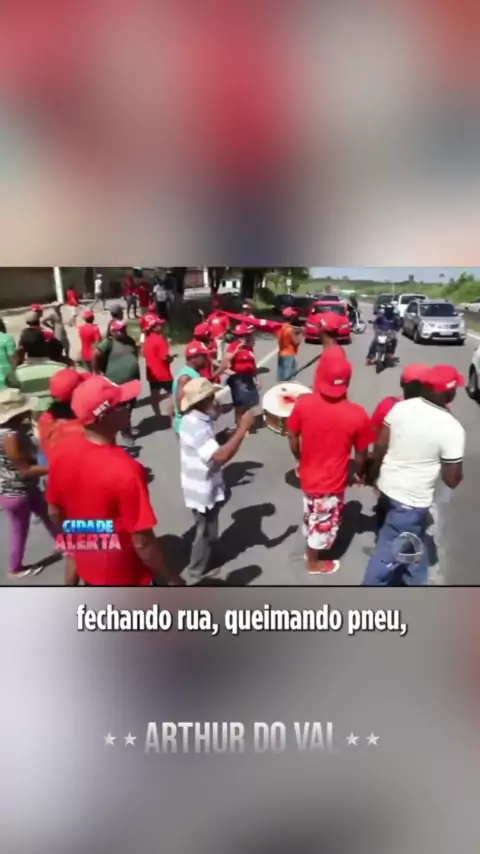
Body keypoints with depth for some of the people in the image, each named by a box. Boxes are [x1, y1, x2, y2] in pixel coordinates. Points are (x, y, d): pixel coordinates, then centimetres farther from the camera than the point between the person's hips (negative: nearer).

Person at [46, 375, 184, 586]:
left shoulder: (61, 453, -15)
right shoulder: (125, 471, -36)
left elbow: (55, 513, 0)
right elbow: (142, 542, -29)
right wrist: (172, 578, -14)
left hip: (85, 562, 6)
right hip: (123, 574, -5)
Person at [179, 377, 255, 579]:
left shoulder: (194, 418, 0)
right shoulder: (196, 427, -32)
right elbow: (220, 456, -41)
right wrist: (242, 429, -38)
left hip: (204, 486, 9)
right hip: (203, 490, -9)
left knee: (208, 528, 29)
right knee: (206, 530, 13)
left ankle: (206, 554, 51)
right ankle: (198, 568, 33)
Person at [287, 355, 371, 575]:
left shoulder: (303, 403, -17)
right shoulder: (357, 415, -23)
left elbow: (292, 437, -3)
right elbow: (361, 453, -10)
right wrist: (359, 474, 11)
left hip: (308, 474, 4)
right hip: (331, 481, -3)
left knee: (312, 517, 28)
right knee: (324, 522, 20)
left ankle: (310, 551, 51)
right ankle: (314, 563, 42)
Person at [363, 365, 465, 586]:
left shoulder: (401, 407, -7)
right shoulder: (451, 428, -22)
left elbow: (379, 448, 2)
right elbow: (452, 480, -15)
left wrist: (374, 475, 17)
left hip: (388, 486, 7)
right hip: (413, 499, -7)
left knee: (414, 539, 29)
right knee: (391, 549, 9)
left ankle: (416, 580, 52)